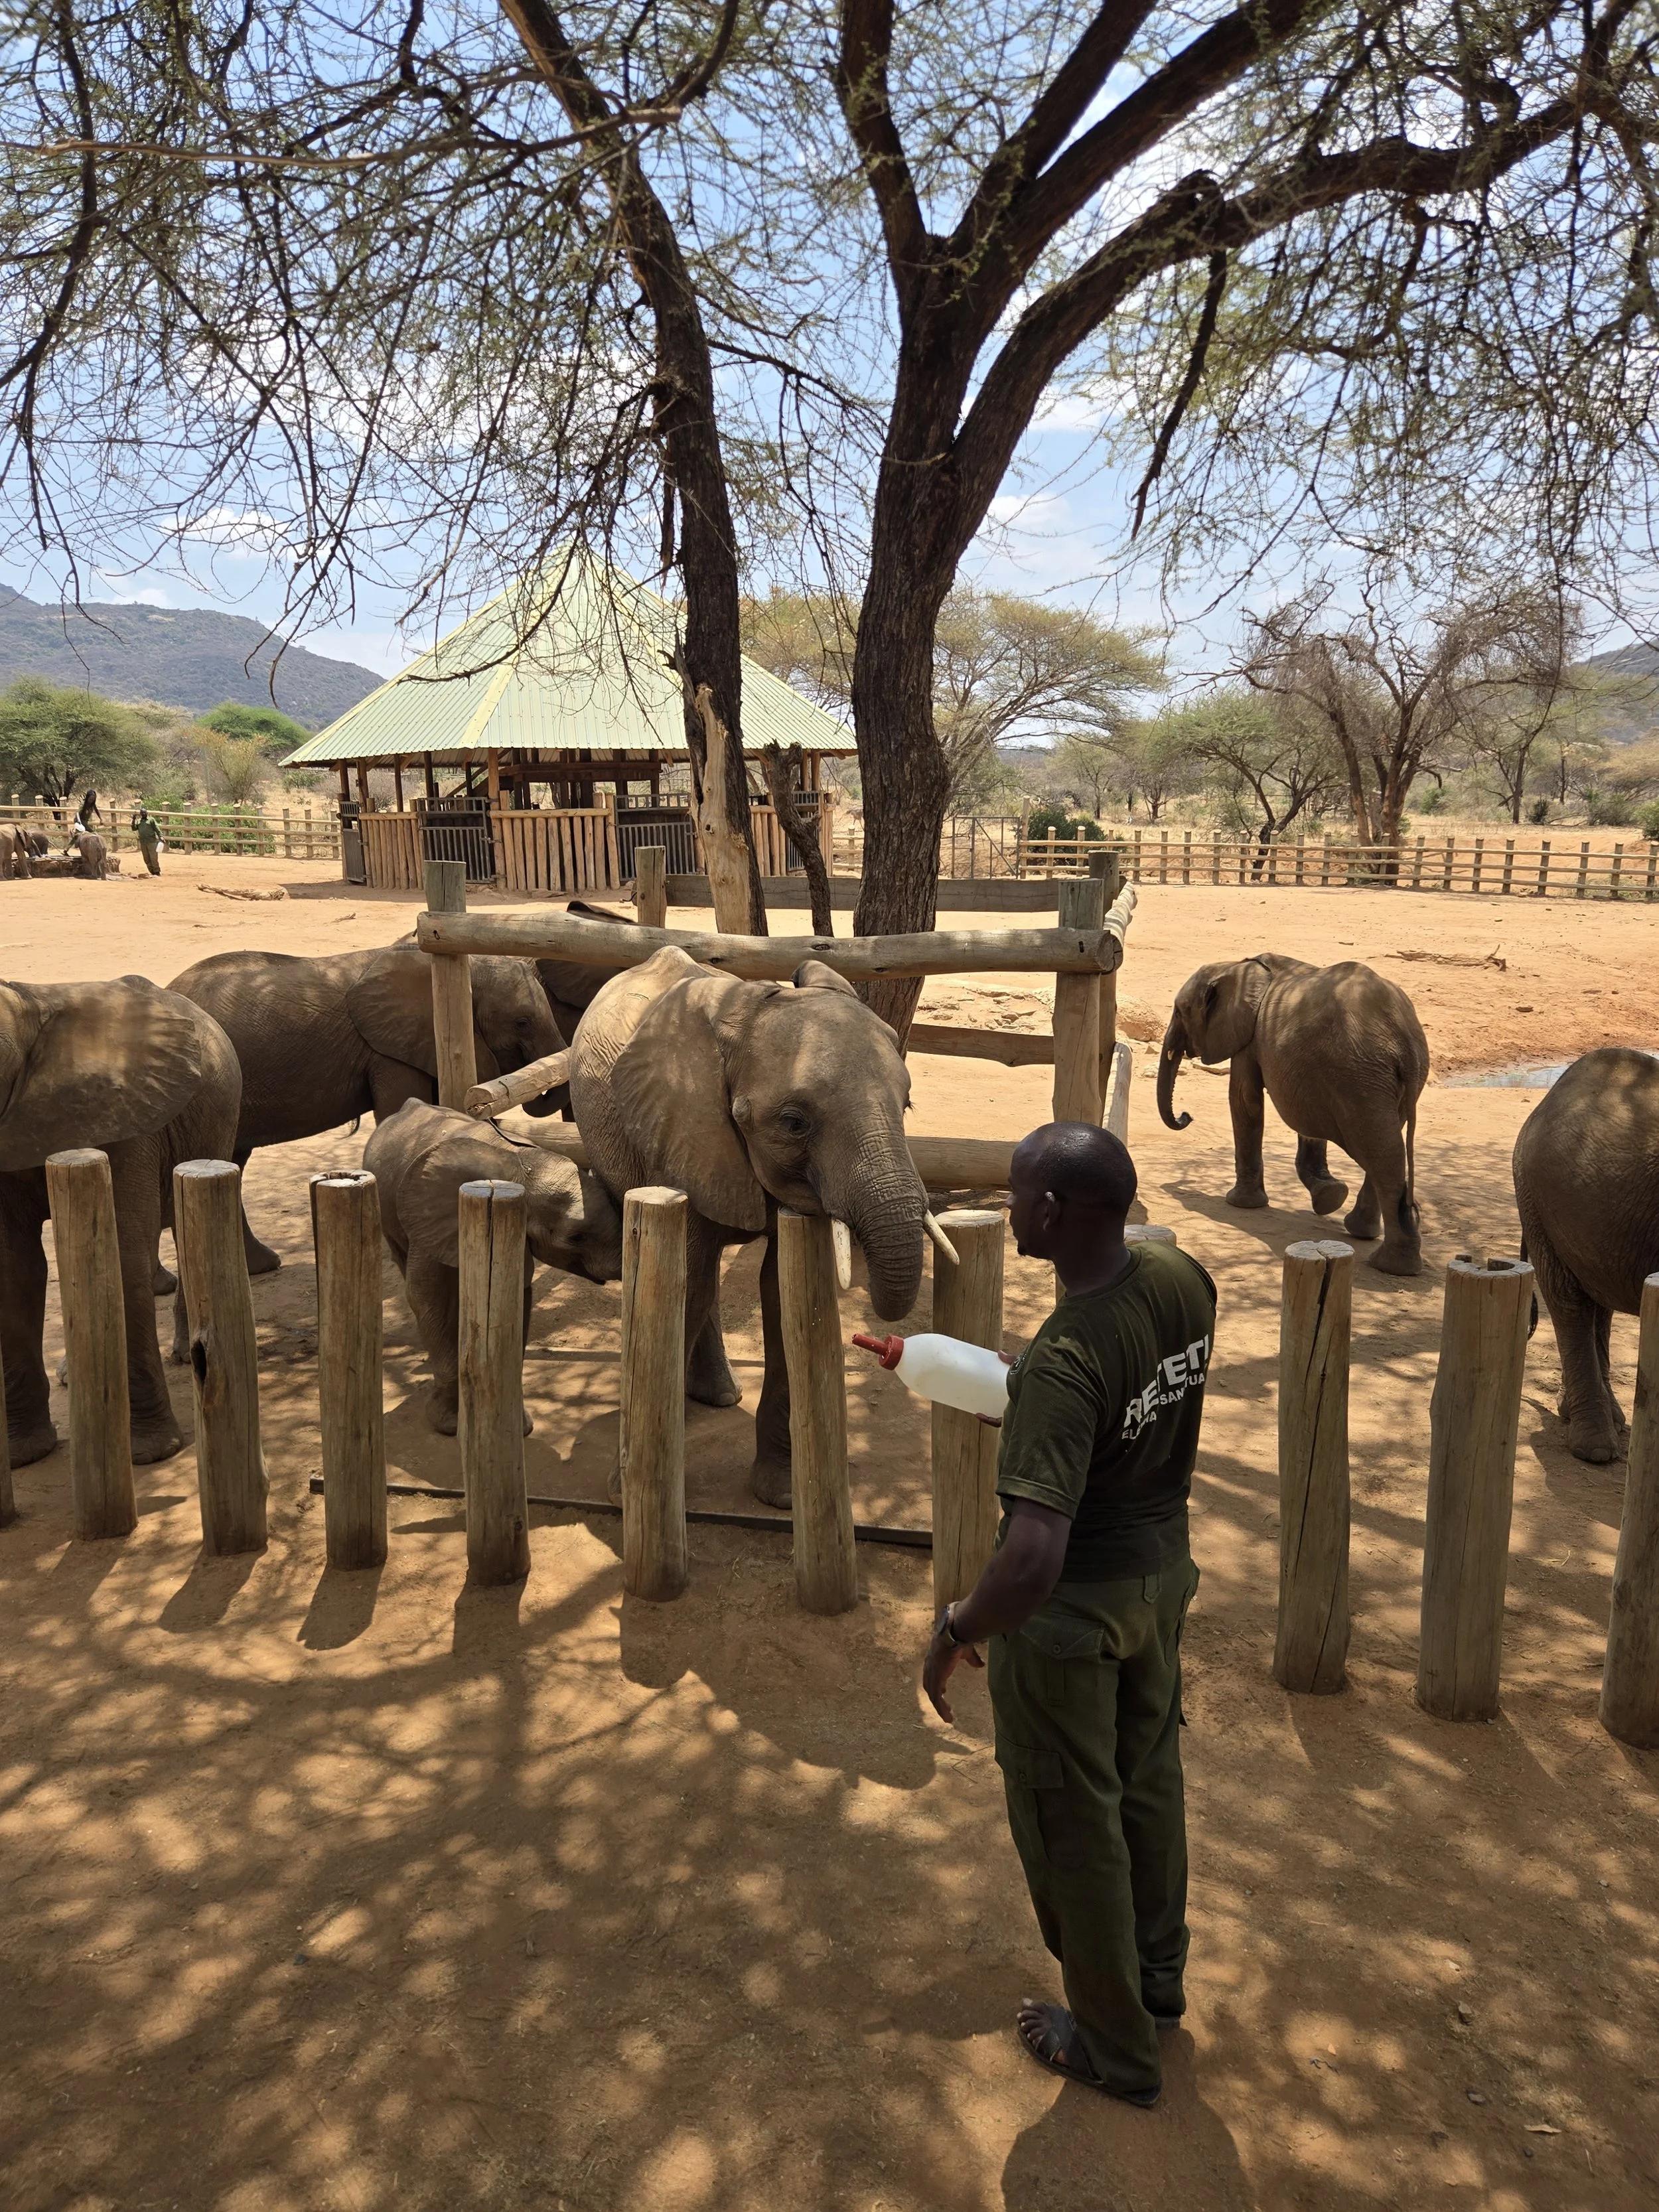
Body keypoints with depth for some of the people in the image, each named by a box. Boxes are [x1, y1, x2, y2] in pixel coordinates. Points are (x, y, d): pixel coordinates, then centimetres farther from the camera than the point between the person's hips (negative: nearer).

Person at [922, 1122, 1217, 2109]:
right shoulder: (1184, 1278, -13)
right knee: (1149, 1778, 27)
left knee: (1075, 1825, 15)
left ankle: (1115, 2047, 36)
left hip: (1069, 1617, -7)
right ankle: (1159, 1978, 50)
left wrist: (954, 1634, -23)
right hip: (1162, 1569, 8)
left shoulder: (1063, 1366, -36)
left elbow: (1034, 1562, -40)